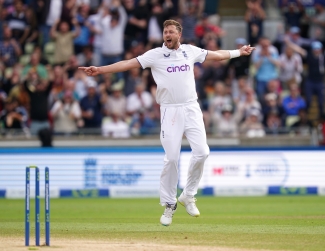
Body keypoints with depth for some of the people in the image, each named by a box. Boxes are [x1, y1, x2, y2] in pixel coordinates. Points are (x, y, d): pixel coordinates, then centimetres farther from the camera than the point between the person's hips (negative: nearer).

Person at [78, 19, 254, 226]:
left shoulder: (191, 51, 8)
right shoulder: (155, 54, -1)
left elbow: (215, 55, 22)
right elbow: (129, 63, -8)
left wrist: (238, 52, 29)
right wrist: (100, 70, -18)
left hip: (191, 109, 3)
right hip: (170, 112, -2)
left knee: (201, 152, -10)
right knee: (171, 158, -6)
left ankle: (188, 196, 9)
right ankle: (169, 204, 7)